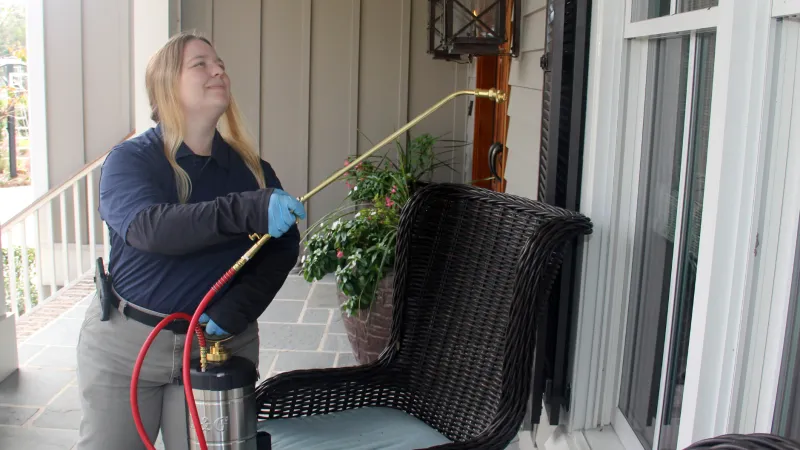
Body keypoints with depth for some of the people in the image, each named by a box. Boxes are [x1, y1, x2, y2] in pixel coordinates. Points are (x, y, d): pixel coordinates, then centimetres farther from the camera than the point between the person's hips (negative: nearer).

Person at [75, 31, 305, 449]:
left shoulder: (252, 170, 0)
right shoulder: (129, 159, -8)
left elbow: (283, 248, -5)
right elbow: (147, 227, -27)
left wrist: (234, 312, -21)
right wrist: (246, 211, -41)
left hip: (219, 344, 2)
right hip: (123, 340, -1)